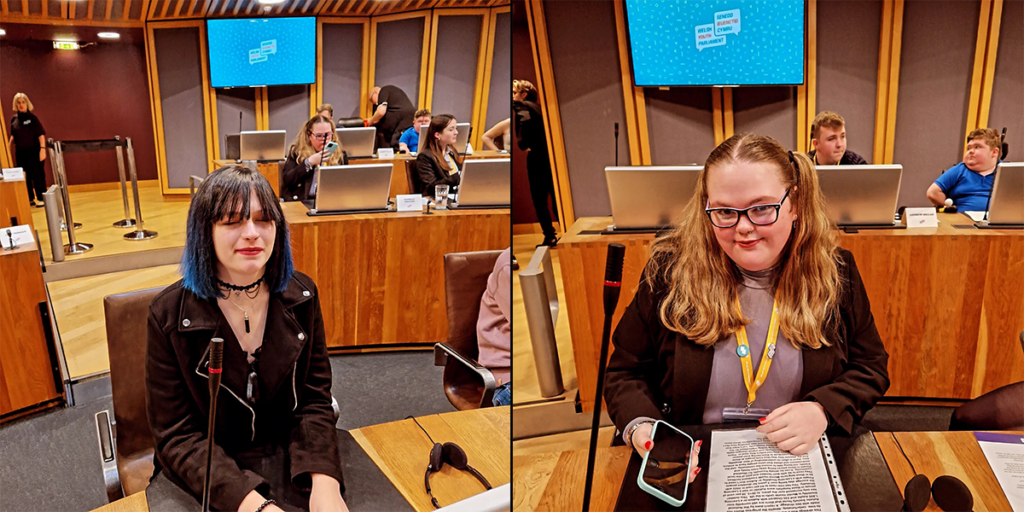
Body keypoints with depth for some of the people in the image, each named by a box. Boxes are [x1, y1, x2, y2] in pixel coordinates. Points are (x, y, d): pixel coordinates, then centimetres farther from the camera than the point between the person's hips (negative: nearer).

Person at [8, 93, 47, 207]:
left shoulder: (32, 117, -5)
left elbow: (41, 134, -9)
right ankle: (30, 199, 20)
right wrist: (8, 145, 5)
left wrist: (42, 148, -16)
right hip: (20, 152, 5)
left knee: (37, 175, -1)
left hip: (33, 151, -5)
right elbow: (13, 136, 18)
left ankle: (41, 199, 7)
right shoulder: (14, 120, 7)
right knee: (25, 176, 9)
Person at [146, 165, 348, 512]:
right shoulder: (169, 315, -11)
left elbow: (314, 399, -1)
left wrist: (324, 481, -19)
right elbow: (178, 436, -10)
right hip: (204, 472, -2)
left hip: (288, 458, 2)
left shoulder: (301, 296, -3)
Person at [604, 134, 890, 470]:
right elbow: (626, 370, 3)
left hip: (803, 460, 1)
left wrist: (823, 410, -12)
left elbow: (871, 366, 9)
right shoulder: (670, 270, -6)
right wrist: (640, 425, -17)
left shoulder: (834, 270, -1)